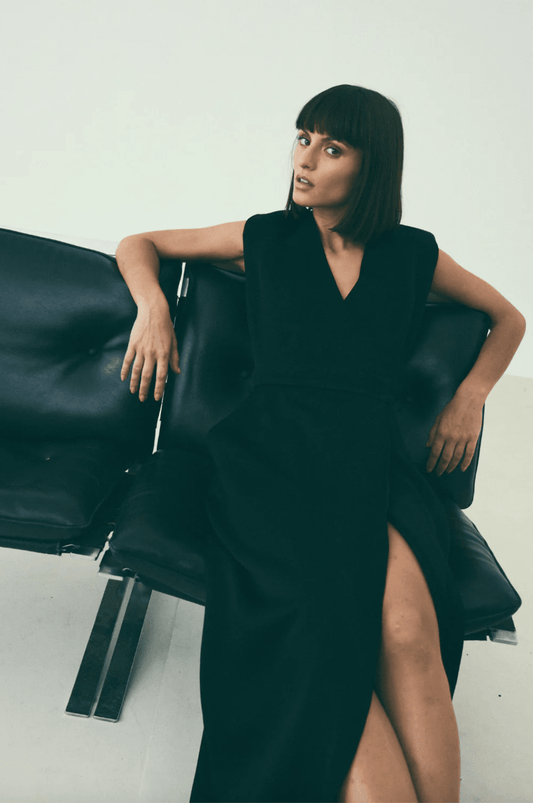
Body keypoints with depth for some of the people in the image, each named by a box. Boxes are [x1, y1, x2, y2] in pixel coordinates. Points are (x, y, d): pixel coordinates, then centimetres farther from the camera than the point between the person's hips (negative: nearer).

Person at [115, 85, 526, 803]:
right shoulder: (266, 238, 13)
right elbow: (138, 245, 25)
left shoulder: (412, 255, 16)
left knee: (408, 630, -31)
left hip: (370, 460, 1)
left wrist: (471, 397, 16)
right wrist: (152, 305, 3)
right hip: (272, 455, -1)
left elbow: (509, 318, 32)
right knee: (324, 631, -31)